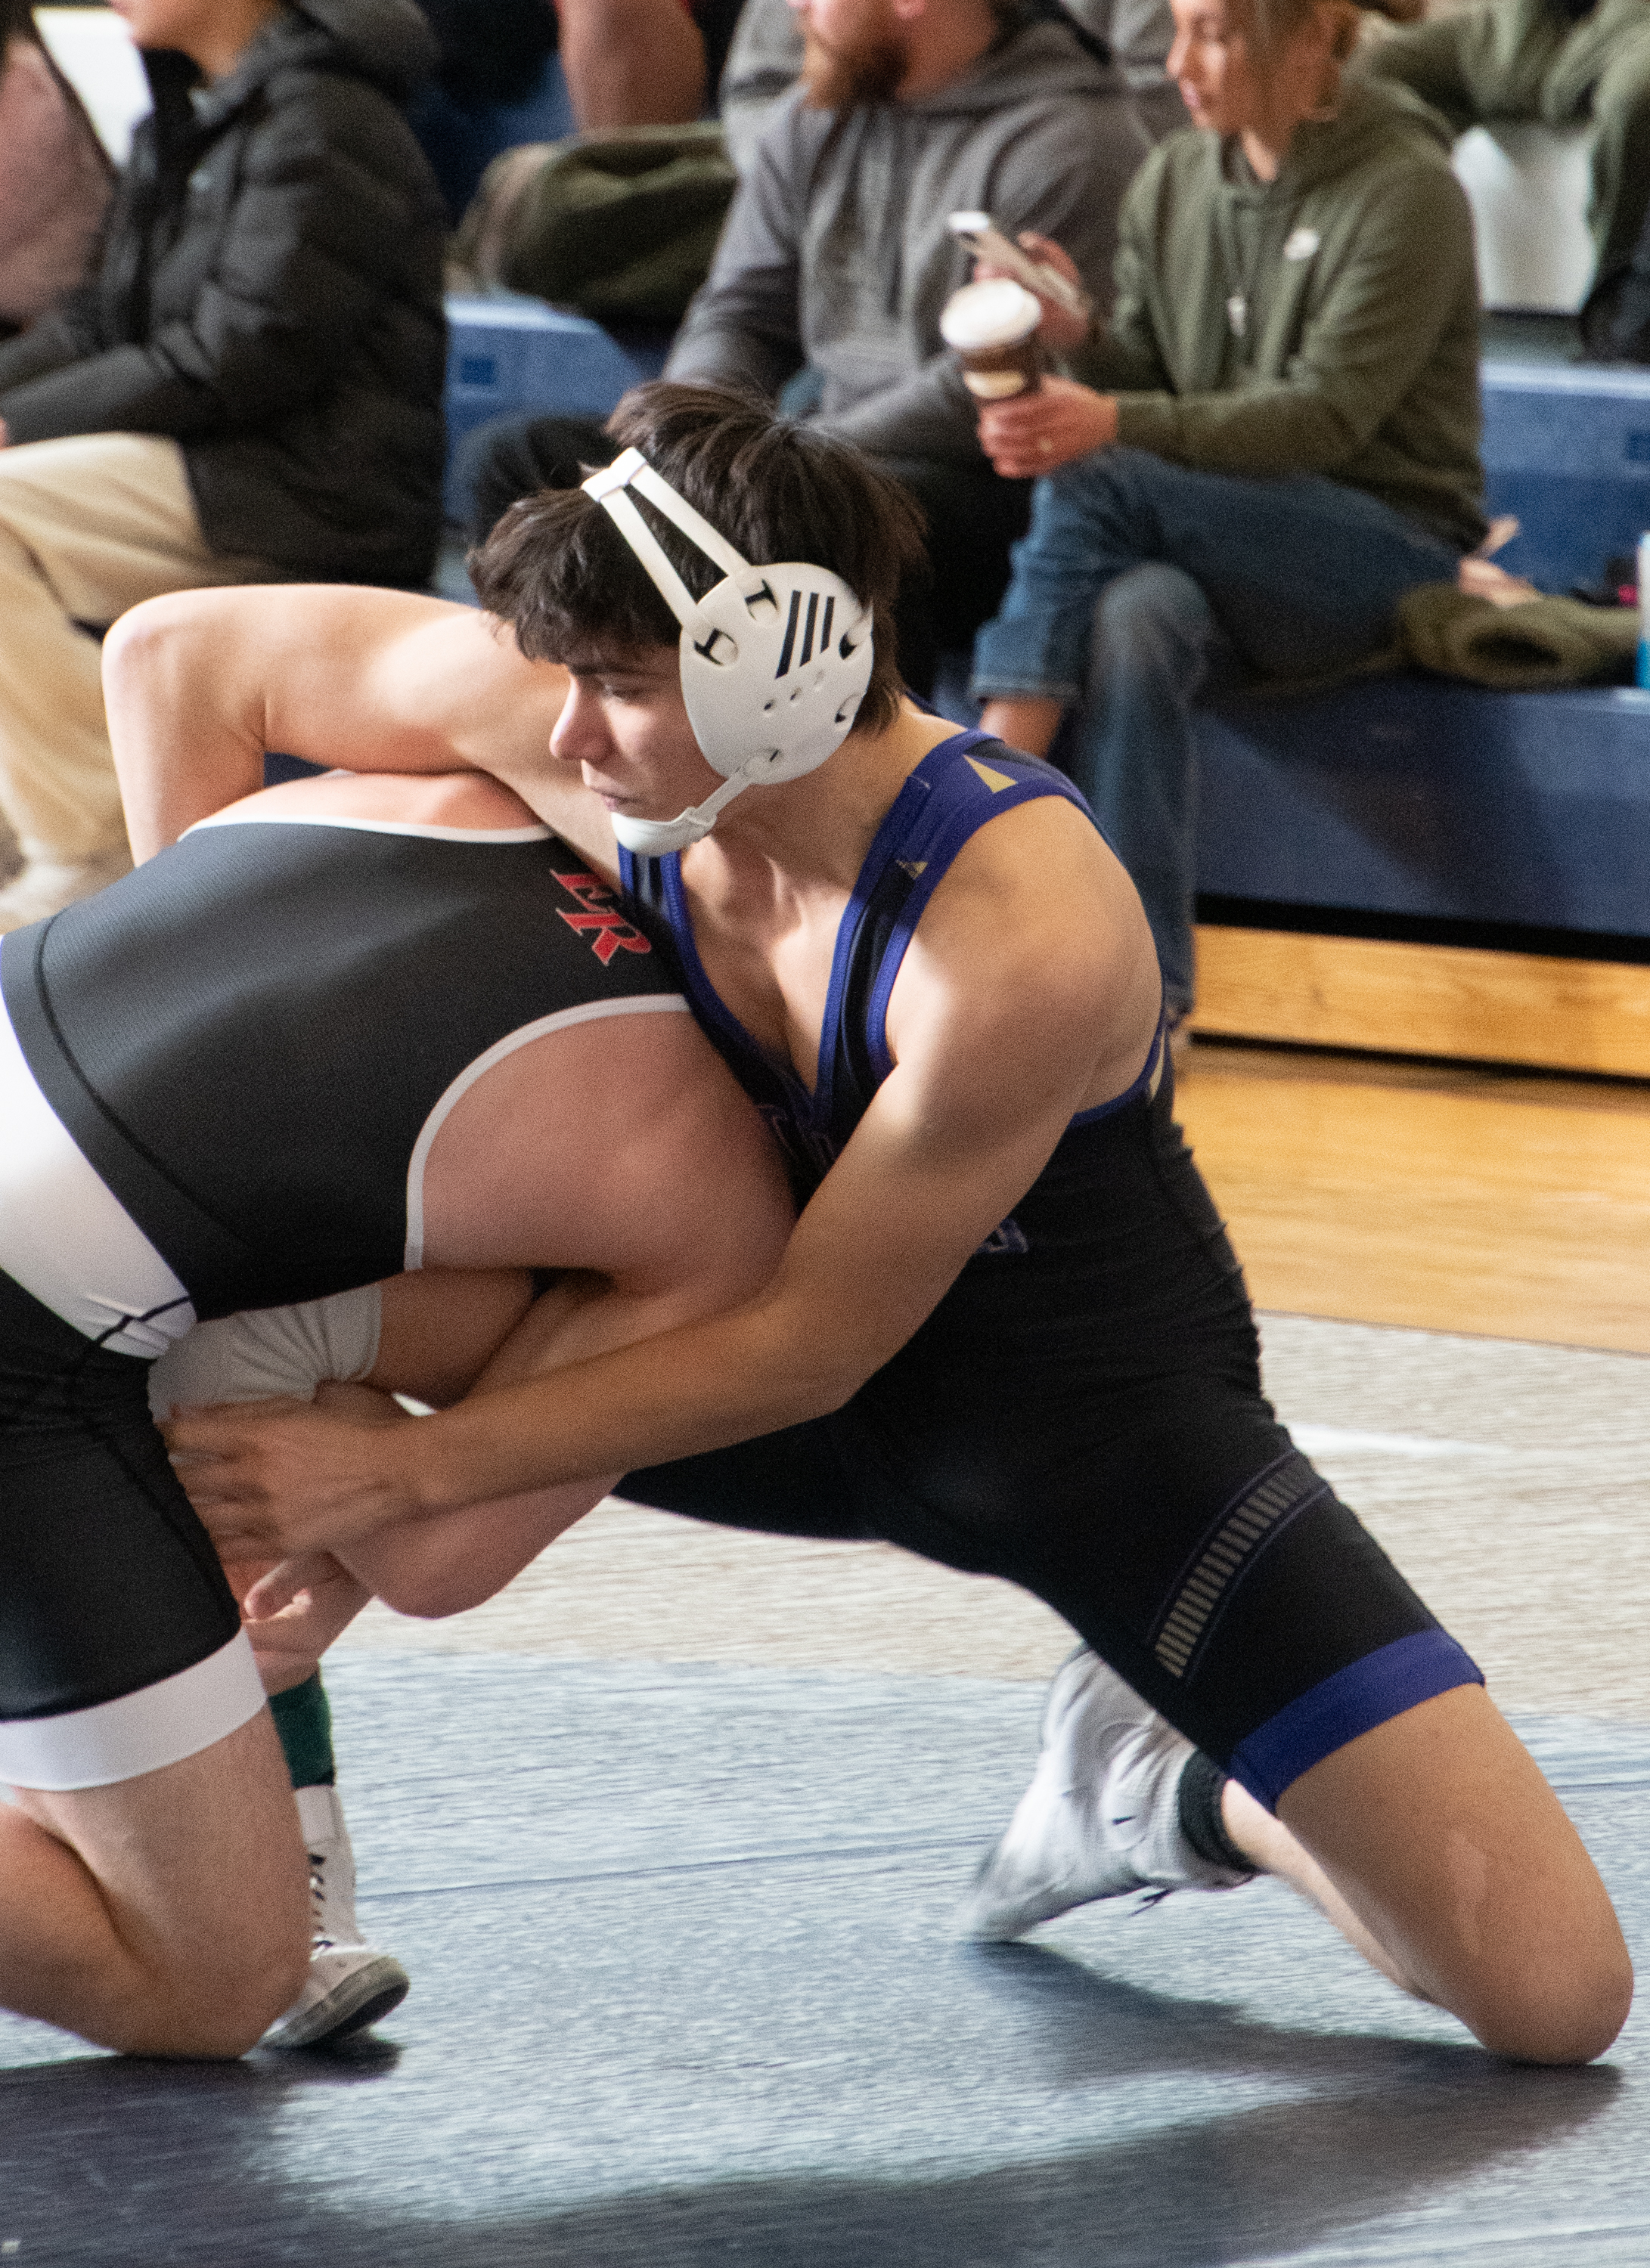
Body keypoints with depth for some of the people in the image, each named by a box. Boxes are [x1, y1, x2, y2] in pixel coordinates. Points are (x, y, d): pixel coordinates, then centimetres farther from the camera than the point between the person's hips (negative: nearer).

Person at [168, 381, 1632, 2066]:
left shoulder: (1022, 941, -36)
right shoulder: (614, 759, -21)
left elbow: (807, 1348, -28)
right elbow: (193, 654, -9)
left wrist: (403, 1472, -28)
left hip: (1108, 1422, -5)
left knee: (1554, 1993, -13)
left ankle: (1203, 1797, 17)